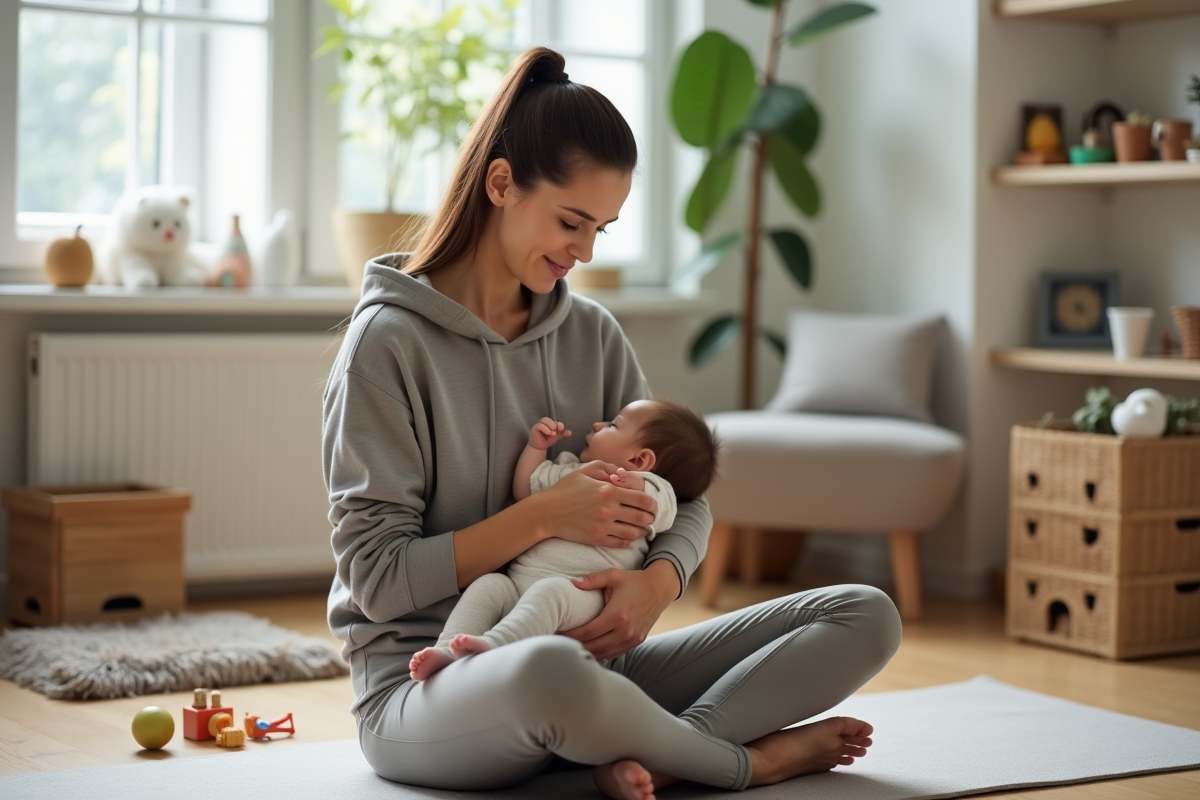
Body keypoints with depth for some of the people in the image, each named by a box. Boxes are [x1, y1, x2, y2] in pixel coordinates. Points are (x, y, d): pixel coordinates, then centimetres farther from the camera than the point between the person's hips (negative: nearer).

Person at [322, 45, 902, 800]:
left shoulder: (593, 335, 10)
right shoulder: (390, 341, -8)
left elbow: (684, 499, 10)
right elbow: (376, 578, -11)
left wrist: (658, 581, -13)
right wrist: (543, 517, -19)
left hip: (586, 662, 6)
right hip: (424, 679, -6)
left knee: (867, 618, -7)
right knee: (550, 671, -44)